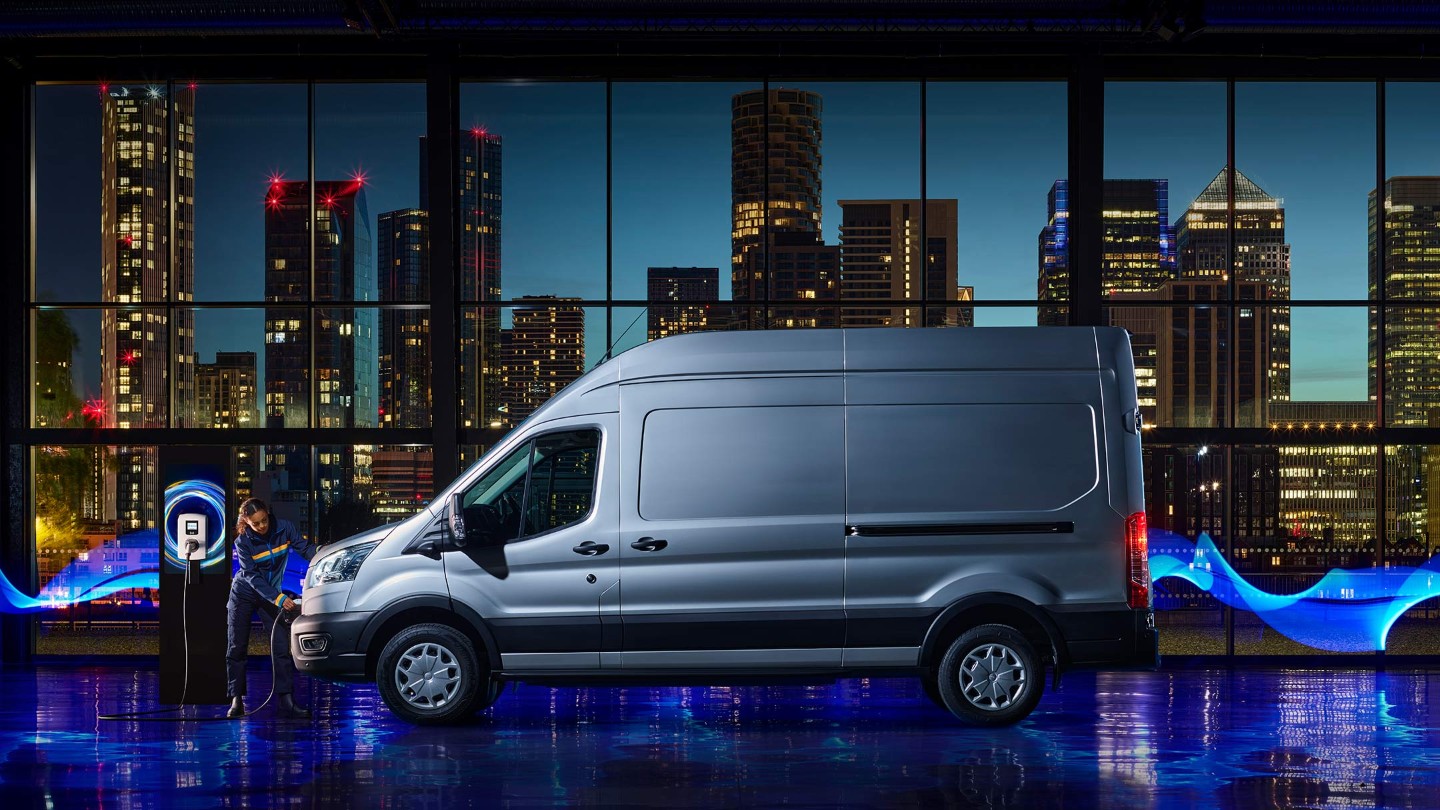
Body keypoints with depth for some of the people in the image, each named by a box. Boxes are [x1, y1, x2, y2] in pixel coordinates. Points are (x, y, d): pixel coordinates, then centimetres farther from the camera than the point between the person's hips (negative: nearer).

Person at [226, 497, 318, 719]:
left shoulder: (284, 528, -14)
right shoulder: (243, 542, -19)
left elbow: (306, 548, -11)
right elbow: (253, 577, -24)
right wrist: (280, 599, -35)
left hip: (272, 596, 2)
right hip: (244, 596, -2)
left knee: (282, 647, -9)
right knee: (236, 648, -2)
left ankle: (287, 701, -10)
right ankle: (236, 700, 7)